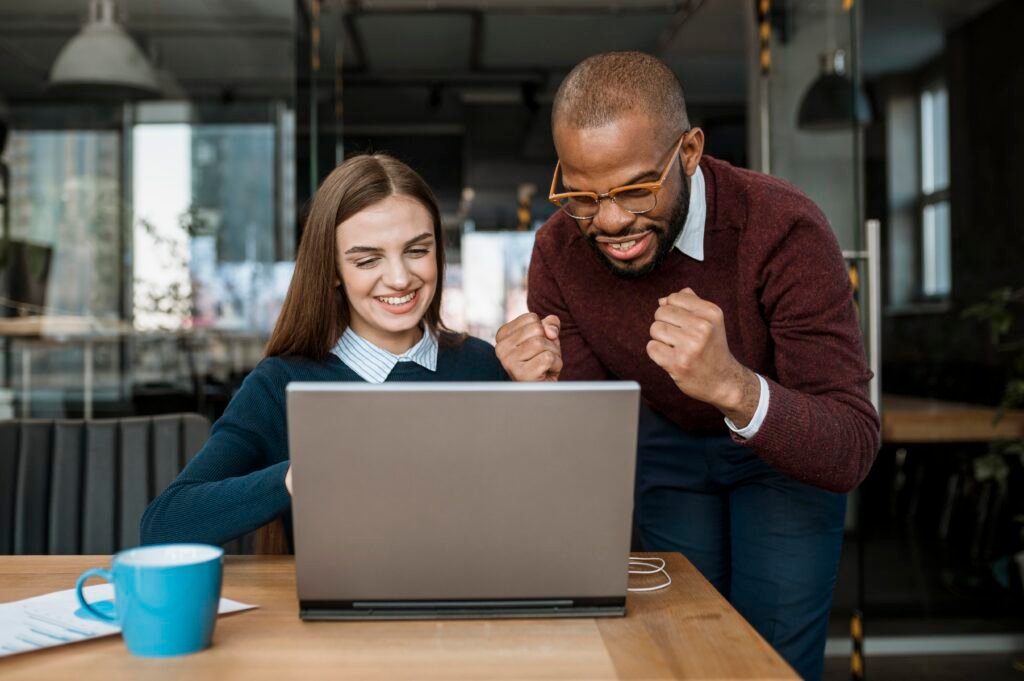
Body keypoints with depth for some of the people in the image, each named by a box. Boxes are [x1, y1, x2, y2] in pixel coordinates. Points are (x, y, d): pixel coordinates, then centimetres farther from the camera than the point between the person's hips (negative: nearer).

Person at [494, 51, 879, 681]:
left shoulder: (783, 229, -35)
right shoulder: (559, 250, -22)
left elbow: (851, 453, -39)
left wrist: (733, 386, -57)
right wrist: (548, 389, -38)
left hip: (791, 443, -3)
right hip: (670, 440, 3)